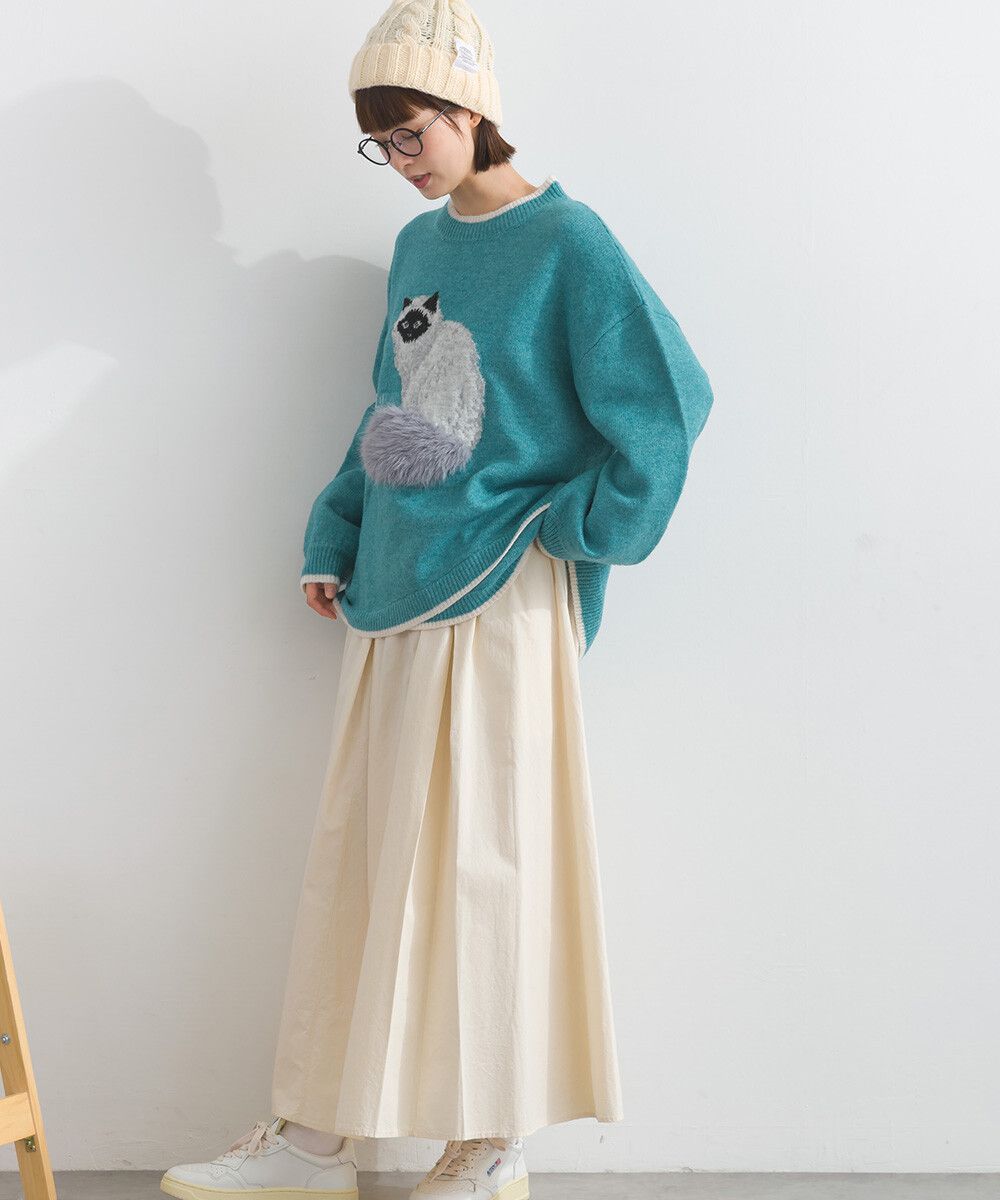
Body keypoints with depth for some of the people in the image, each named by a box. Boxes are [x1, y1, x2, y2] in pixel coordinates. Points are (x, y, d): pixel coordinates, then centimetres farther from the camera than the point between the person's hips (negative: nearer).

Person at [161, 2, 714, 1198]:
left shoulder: (567, 244, -7)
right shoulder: (419, 246, 13)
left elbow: (667, 400, -9)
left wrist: (575, 529, -7)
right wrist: (335, 542, 16)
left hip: (501, 598, -7)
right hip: (395, 589, 7)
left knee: (481, 854, -1)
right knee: (357, 851, 8)